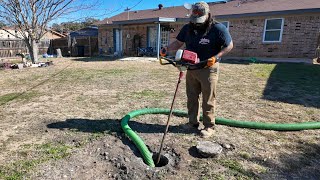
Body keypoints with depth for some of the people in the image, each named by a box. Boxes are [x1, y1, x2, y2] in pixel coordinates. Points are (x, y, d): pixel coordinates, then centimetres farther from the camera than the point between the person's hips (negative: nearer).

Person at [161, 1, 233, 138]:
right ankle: (193, 122, 27)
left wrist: (216, 57, -20)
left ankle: (209, 127, 16)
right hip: (191, 69, 6)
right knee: (192, 98, 12)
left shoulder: (218, 28, -11)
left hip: (208, 69, -5)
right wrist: (167, 49, -10)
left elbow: (229, 46, -6)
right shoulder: (187, 28, 3)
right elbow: (178, 43, 9)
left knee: (208, 100, 3)